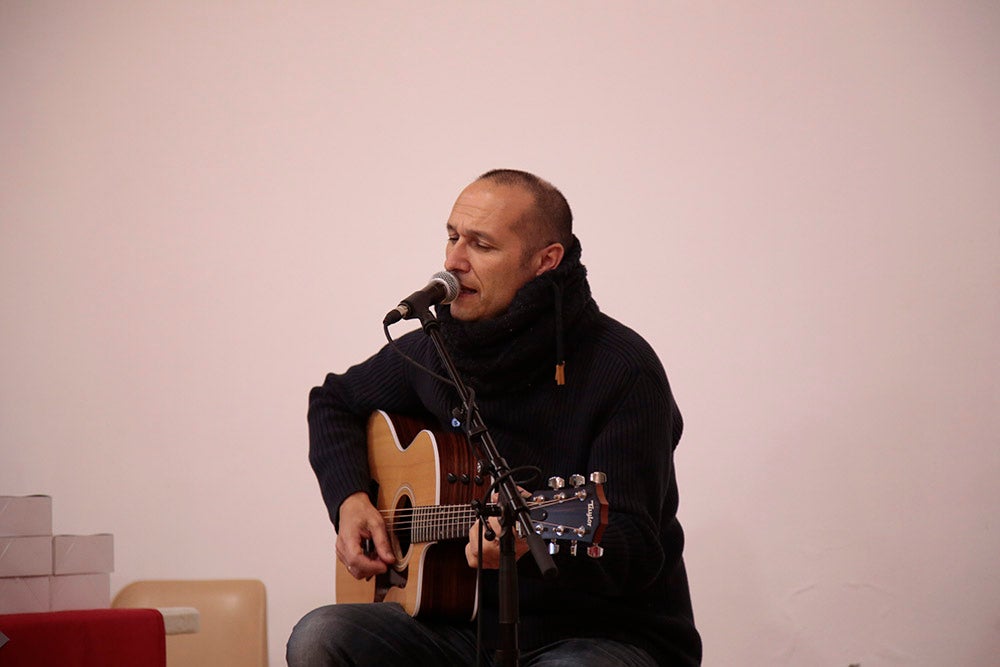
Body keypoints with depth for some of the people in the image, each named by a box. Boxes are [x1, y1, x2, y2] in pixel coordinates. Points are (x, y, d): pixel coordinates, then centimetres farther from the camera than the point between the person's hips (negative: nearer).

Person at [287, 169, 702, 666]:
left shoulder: (625, 372, -14)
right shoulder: (436, 350, 5)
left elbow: (637, 554, -20)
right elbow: (335, 401, 26)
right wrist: (350, 500, 7)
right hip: (474, 622, 6)